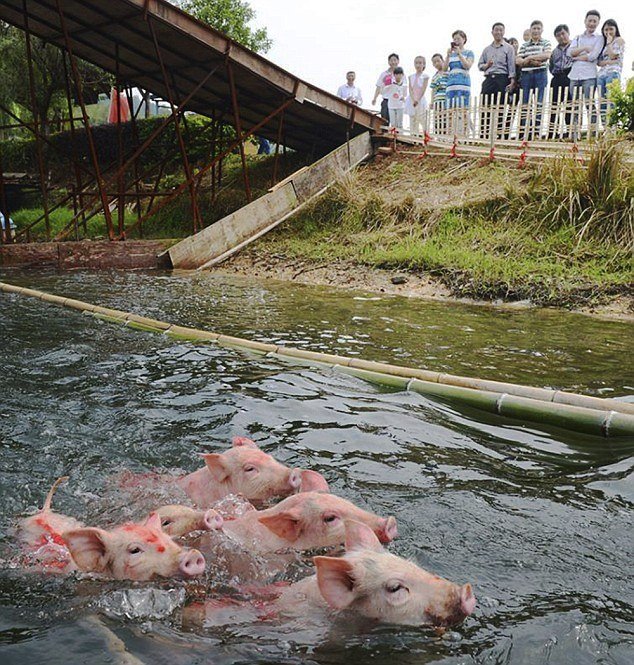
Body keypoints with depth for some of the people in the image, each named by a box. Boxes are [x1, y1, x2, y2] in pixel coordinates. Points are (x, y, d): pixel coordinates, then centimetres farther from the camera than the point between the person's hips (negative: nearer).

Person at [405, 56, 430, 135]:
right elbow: (410, 89, -1)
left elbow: (423, 89, -9)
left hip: (421, 101, -3)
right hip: (412, 101, 3)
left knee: (424, 122, -6)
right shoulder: (411, 76, 10)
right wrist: (413, 100, -16)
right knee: (413, 123, 4)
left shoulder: (425, 76, 0)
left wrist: (417, 100, -20)